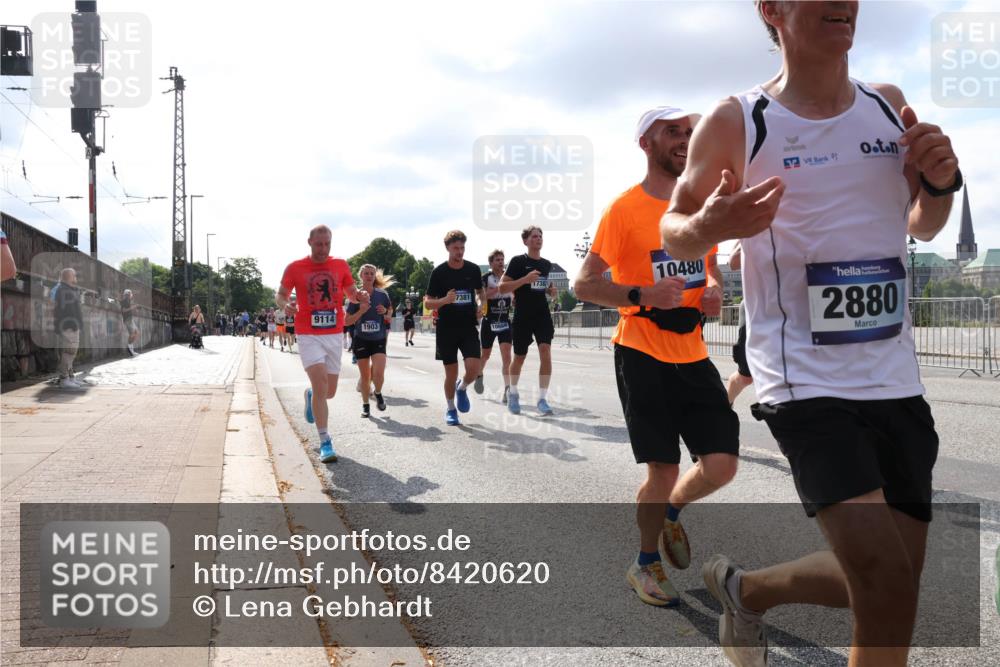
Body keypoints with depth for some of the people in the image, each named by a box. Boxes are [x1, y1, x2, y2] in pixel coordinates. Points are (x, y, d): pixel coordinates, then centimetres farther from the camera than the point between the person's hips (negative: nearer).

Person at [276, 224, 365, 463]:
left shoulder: (340, 265, 5)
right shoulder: (295, 268, -1)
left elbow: (351, 292, 13)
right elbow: (280, 294, 7)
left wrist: (359, 295, -11)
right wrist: (285, 304, -16)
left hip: (335, 335, 3)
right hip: (308, 335, -3)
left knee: (329, 391, 10)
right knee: (321, 384, -17)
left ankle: (311, 397, 48)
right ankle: (325, 442, -9)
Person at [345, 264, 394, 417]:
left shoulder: (382, 295, -2)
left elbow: (391, 310, 16)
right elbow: (347, 321, -4)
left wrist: (385, 311, -8)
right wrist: (361, 311, -19)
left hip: (378, 339, 0)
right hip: (361, 340, 0)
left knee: (378, 373, -16)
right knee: (365, 376, 6)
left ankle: (378, 394, 16)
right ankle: (366, 405, 24)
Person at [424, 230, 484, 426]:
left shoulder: (473, 269, 2)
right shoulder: (439, 272, -5)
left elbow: (480, 292, 19)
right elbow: (428, 302, -3)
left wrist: (480, 303, -3)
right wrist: (445, 300, -22)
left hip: (469, 327, 2)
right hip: (446, 329, -1)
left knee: (473, 368, -14)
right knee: (451, 373, 3)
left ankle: (462, 388, 20)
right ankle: (451, 409, 26)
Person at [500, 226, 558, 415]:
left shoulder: (547, 264, 11)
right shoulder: (518, 261, -5)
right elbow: (502, 288, -10)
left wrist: (551, 290, 6)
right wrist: (525, 279, -22)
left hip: (543, 315, 3)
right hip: (522, 316, -3)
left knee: (546, 353, -15)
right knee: (519, 357, 9)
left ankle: (542, 399, -10)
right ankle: (513, 393, 34)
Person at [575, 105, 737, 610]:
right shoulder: (625, 208, -9)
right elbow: (584, 285, -10)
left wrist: (714, 288, 1)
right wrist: (642, 295, -25)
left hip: (693, 355, 6)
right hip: (643, 356, -5)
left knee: (722, 464, 0)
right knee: (663, 471, 1)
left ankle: (671, 511, 33)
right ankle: (645, 565, 25)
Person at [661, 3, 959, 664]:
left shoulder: (890, 107, 10)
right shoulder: (736, 124, -5)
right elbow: (673, 230, 3)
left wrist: (940, 182, -2)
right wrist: (710, 225, -20)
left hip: (897, 381, 6)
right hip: (806, 381, -6)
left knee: (890, 588, 11)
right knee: (887, 586, -17)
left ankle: (744, 588, 34)